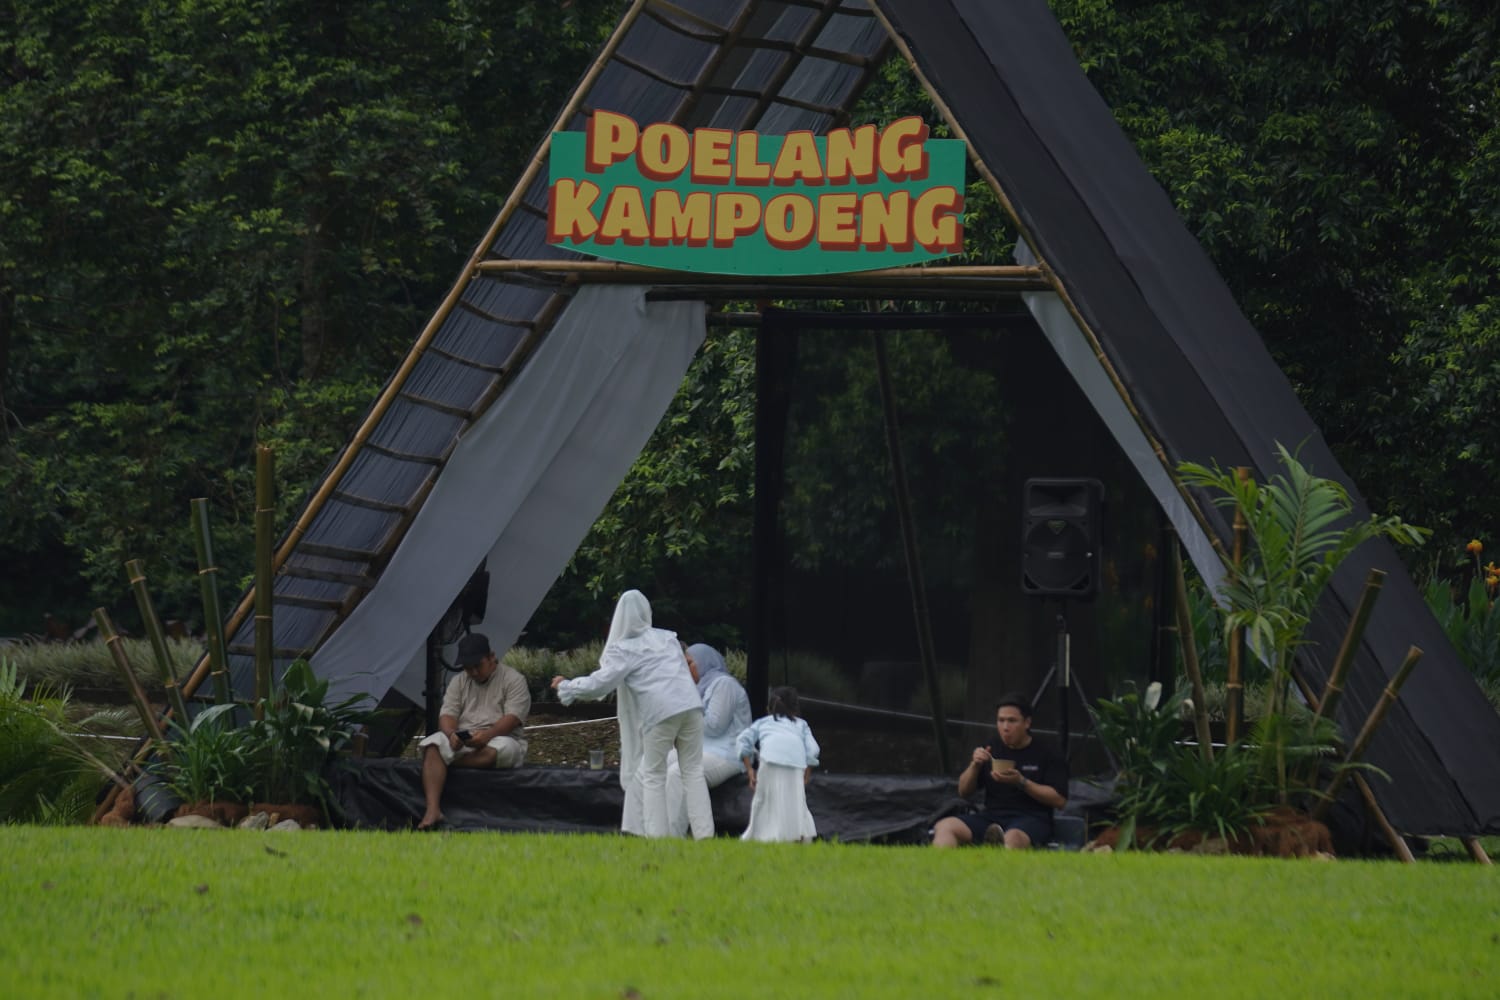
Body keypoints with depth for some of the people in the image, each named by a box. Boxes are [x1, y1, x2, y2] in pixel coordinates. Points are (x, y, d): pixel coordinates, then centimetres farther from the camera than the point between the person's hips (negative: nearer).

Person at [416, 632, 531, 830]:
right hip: (461, 740, 3)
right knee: (433, 745, -28)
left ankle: (444, 762, -30)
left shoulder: (513, 679, 1)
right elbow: (447, 713, 4)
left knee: (500, 749, -41)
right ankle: (432, 810, -40)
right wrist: (451, 734, -20)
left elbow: (513, 717, -12)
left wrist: (487, 735, -29)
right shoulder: (459, 682, 16)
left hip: (500, 738, -3)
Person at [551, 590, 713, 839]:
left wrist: (566, 687, 11)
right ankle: (704, 832, -1)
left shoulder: (623, 650, 2)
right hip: (691, 706, 4)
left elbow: (600, 683, -5)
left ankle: (656, 834, 2)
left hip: (661, 713, -4)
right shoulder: (667, 638, 20)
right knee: (693, 772, 7)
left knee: (653, 776, 7)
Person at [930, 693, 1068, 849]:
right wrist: (975, 765, 2)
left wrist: (1021, 782, -11)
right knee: (944, 827, -24)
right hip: (991, 815, 4)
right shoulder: (992, 750, 21)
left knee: (1014, 837, -41)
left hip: (1030, 818, -4)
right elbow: (964, 792, 23)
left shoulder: (1046, 756, 5)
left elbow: (1060, 800, -3)